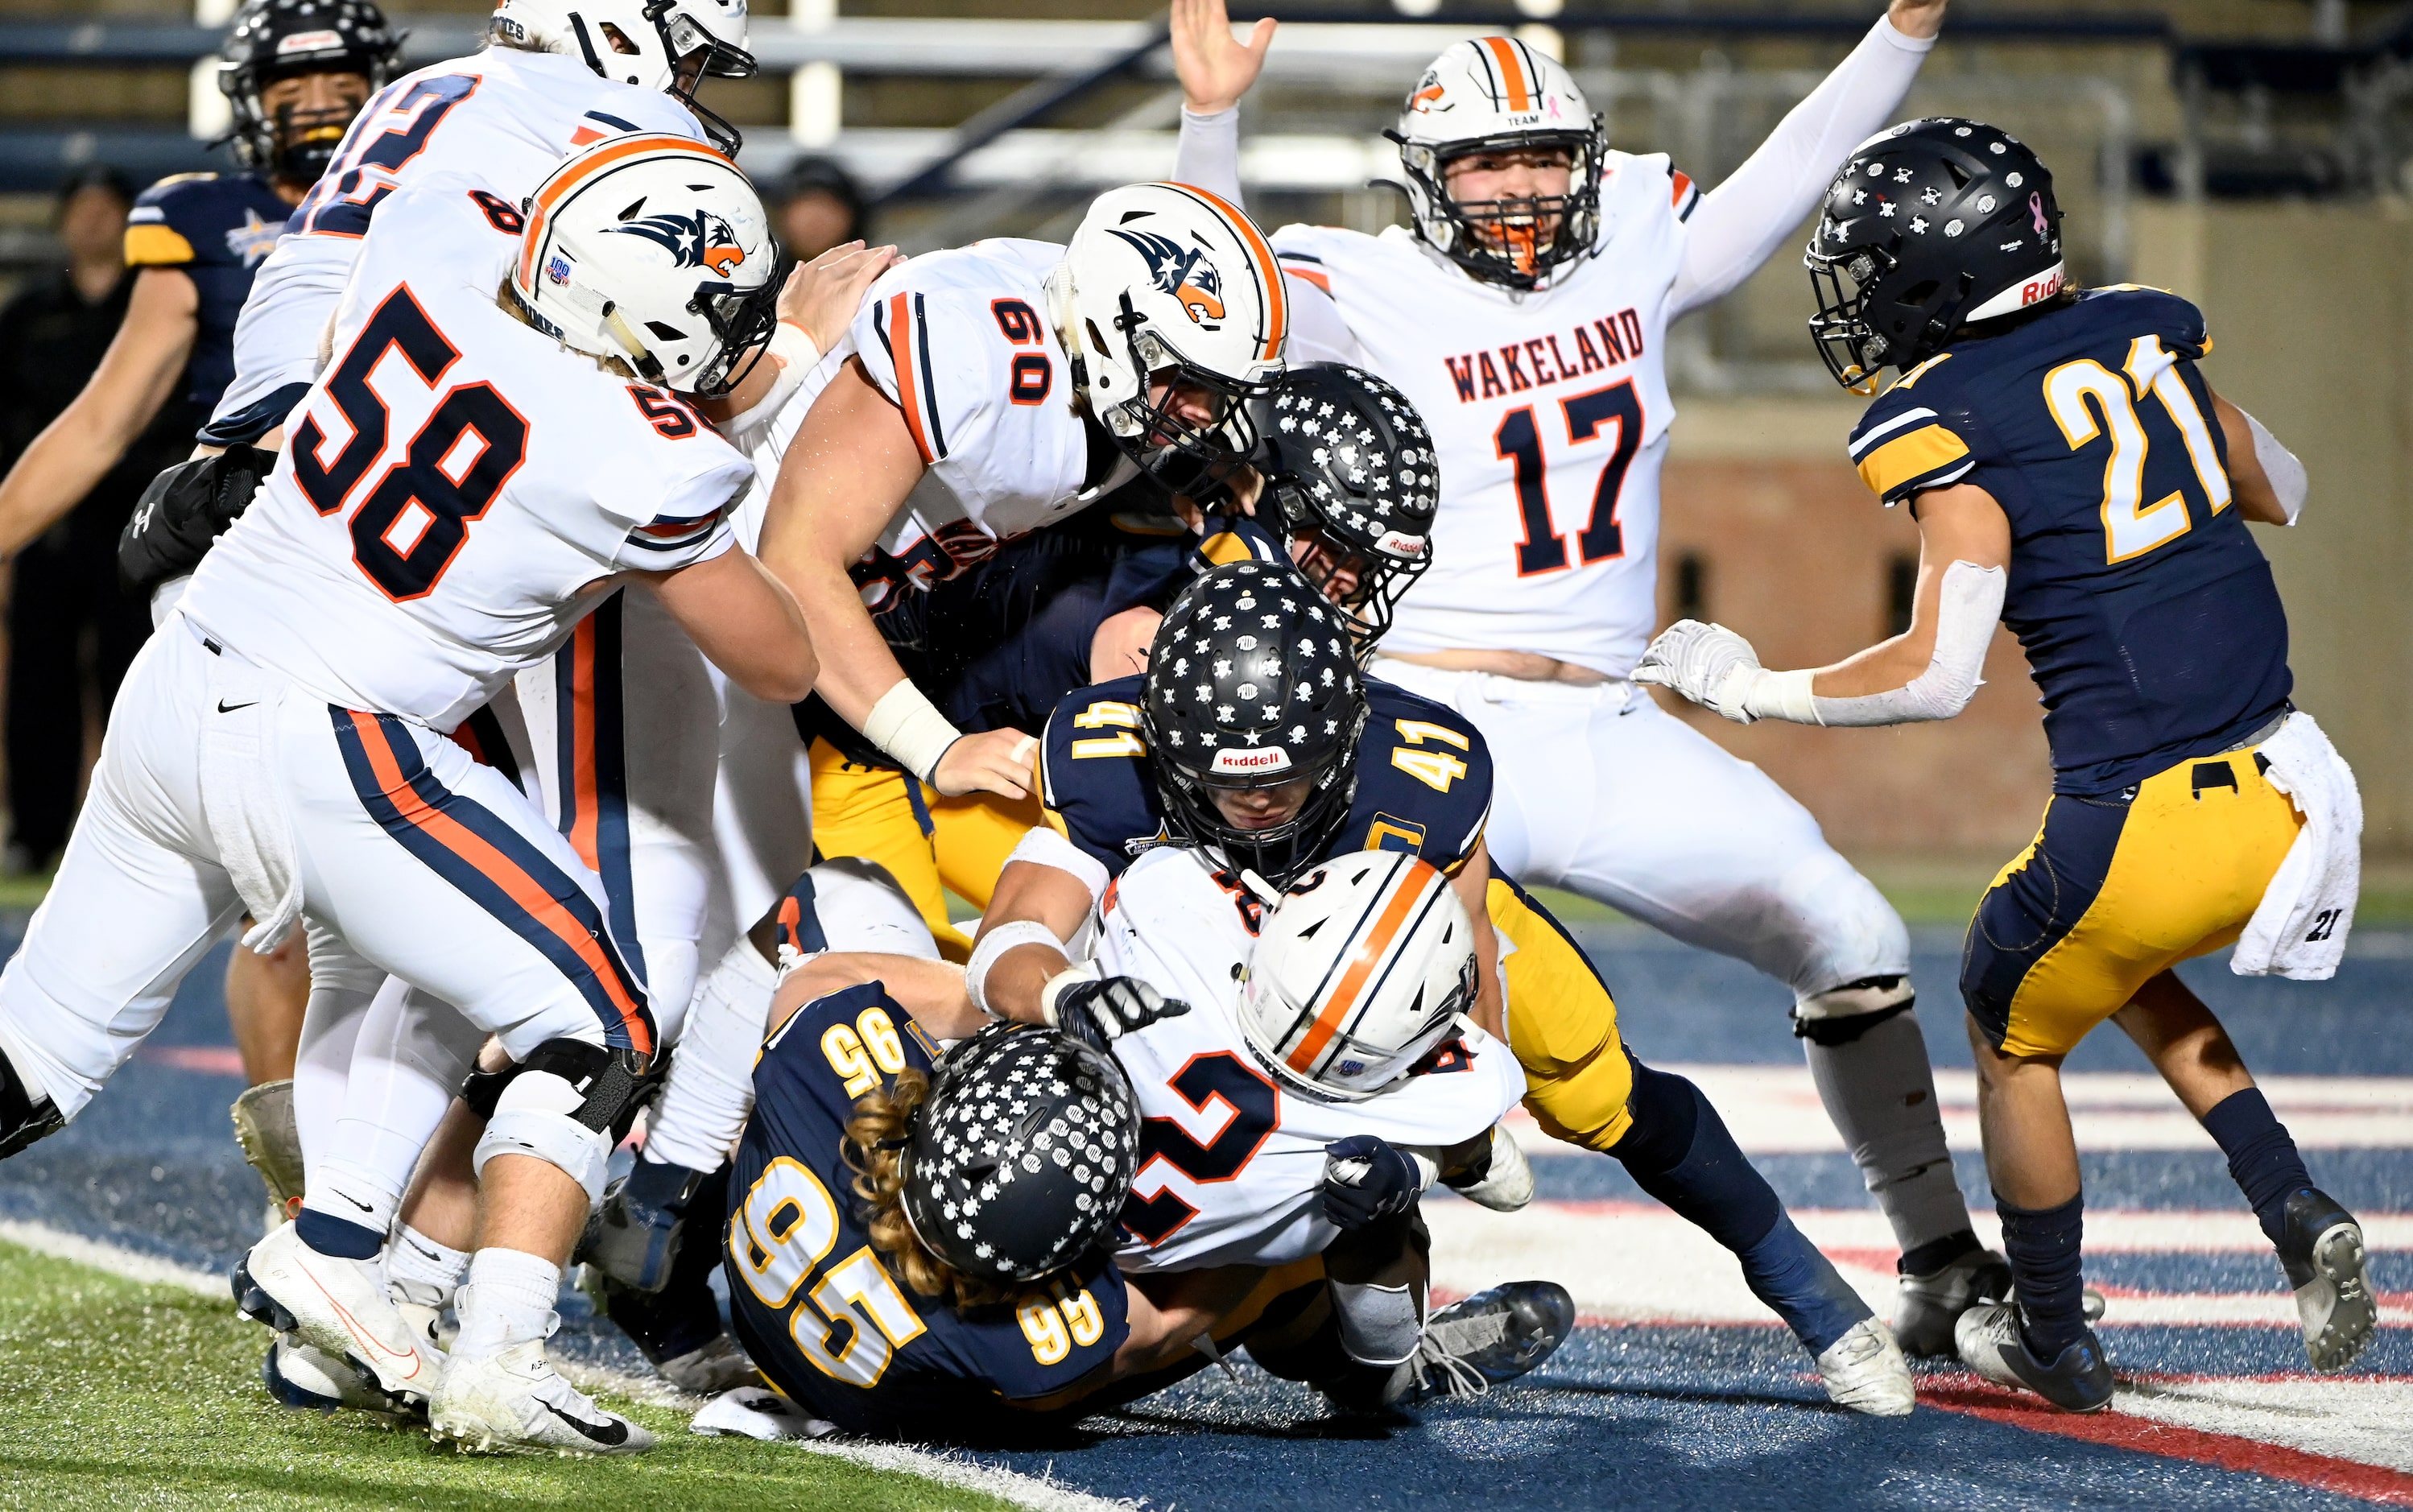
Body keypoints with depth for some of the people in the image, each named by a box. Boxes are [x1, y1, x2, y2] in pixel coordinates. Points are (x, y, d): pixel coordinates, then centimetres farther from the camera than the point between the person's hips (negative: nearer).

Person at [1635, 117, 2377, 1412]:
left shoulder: (1952, 423, -11)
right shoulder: (2138, 336, 9)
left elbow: (1938, 674, -17)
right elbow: (2279, 496, 23)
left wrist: (1750, 690, -4)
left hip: (2145, 820, -7)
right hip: (2281, 786, 7)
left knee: (2014, 1035, 21)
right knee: (2122, 972, 33)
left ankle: (2054, 1341, 33)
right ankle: (2299, 1219, 17)